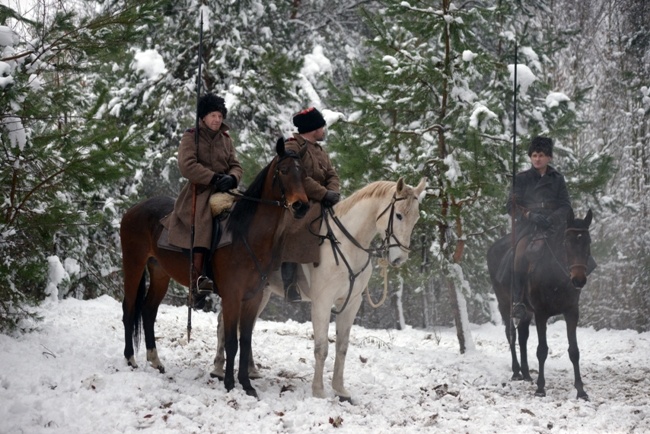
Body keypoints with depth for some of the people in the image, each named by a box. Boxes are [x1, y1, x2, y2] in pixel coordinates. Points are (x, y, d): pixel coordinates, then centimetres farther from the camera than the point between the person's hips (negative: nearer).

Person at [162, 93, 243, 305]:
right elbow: (187, 165, -11)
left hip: (223, 191, 6)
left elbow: (236, 166, 14)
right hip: (199, 191, -6)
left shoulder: (226, 139, 20)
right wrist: (214, 177, -17)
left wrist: (231, 178, -11)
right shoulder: (191, 137, 4)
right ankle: (197, 280, -43)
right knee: (203, 221, -32)